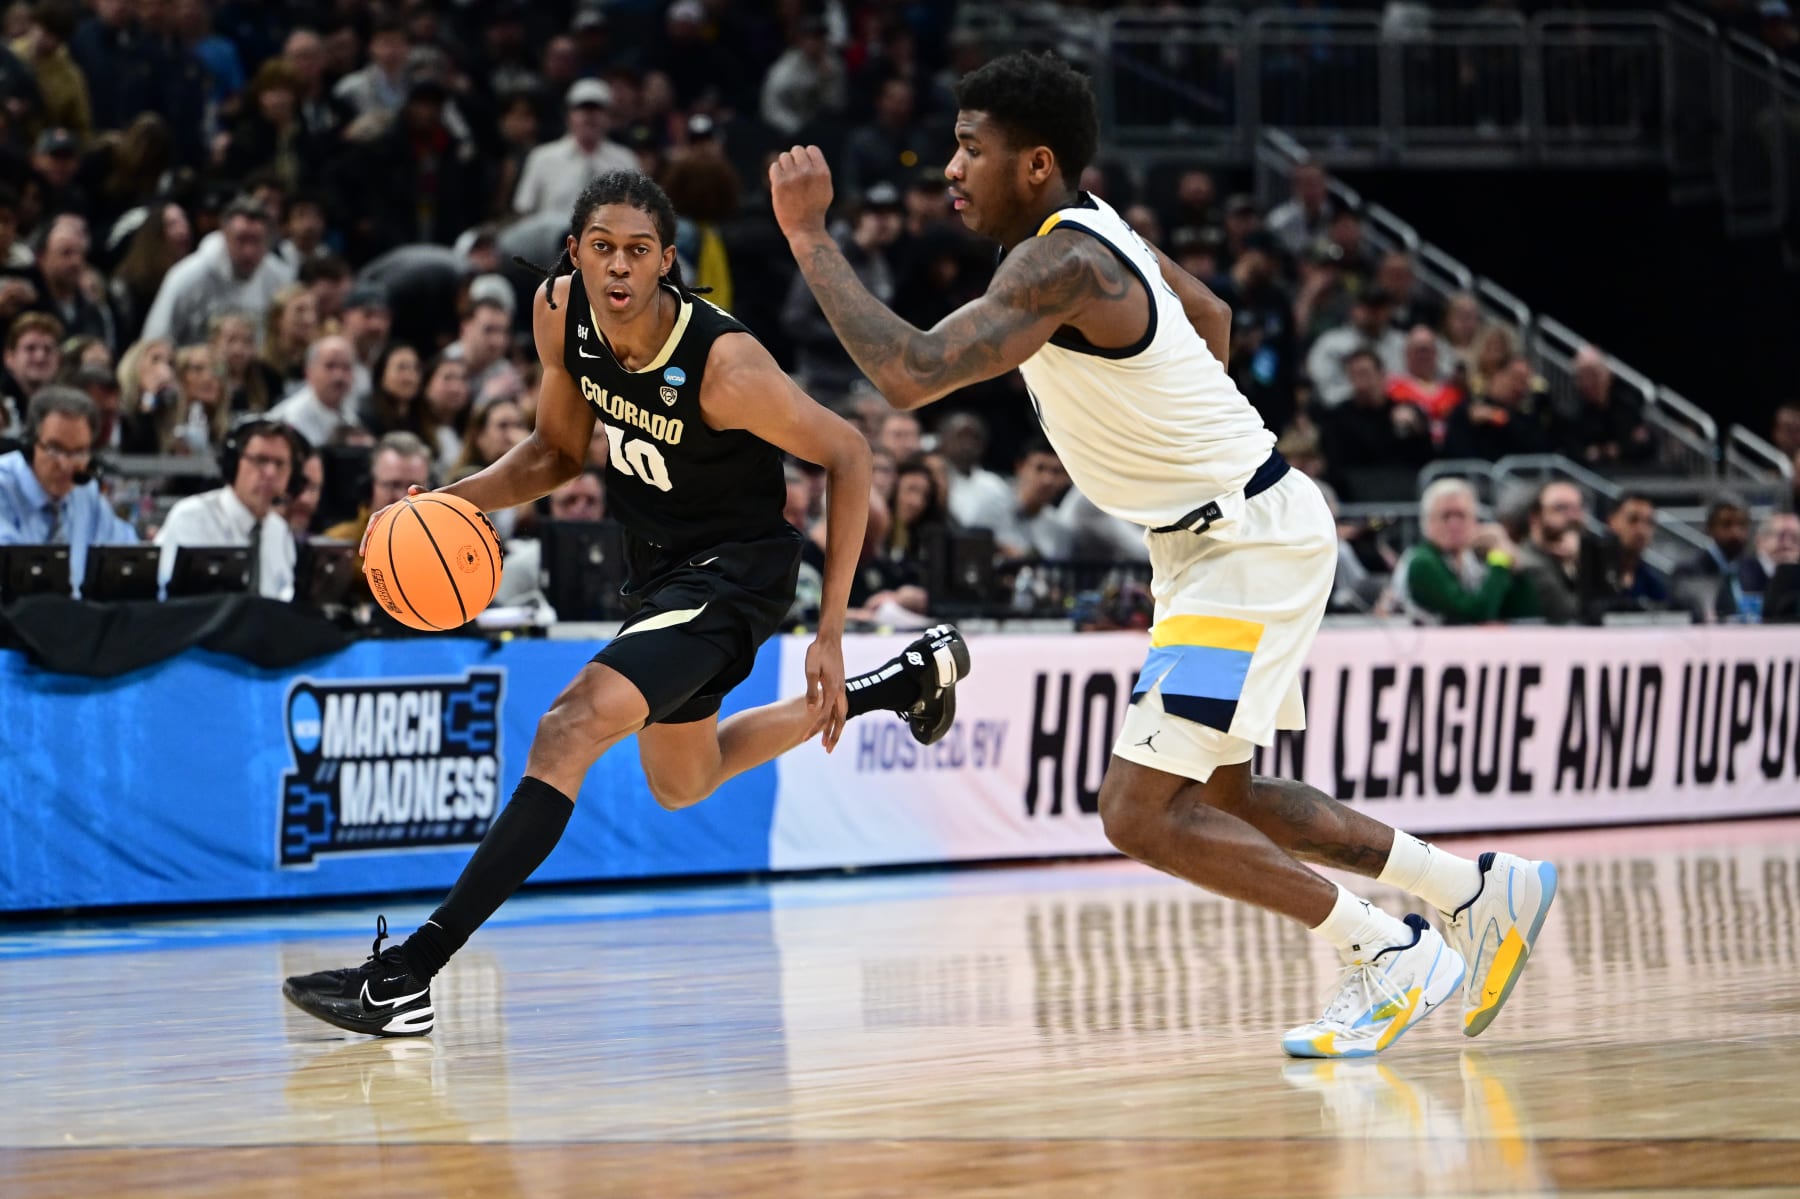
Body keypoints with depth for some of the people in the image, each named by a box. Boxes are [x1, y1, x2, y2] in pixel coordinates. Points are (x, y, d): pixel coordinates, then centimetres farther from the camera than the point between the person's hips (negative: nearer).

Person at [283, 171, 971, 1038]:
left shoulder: (723, 364, -31)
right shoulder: (561, 313, -14)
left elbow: (846, 455, -20)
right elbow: (557, 452, 4)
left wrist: (830, 632, -21)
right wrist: (451, 502, -15)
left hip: (732, 569, -9)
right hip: (657, 566, 9)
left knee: (571, 729, -27)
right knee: (682, 785, 29)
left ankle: (407, 975, -28)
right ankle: (913, 677, 47)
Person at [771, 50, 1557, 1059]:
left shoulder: (1061, 266, -24)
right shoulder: (1091, 228, 6)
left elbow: (911, 375, -35)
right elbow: (1213, 317, 24)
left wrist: (811, 236, -28)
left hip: (1253, 543, -10)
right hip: (1225, 532, 10)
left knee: (1141, 815, -12)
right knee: (1220, 799, 19)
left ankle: (1395, 957, -3)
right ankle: (1484, 893, 27)